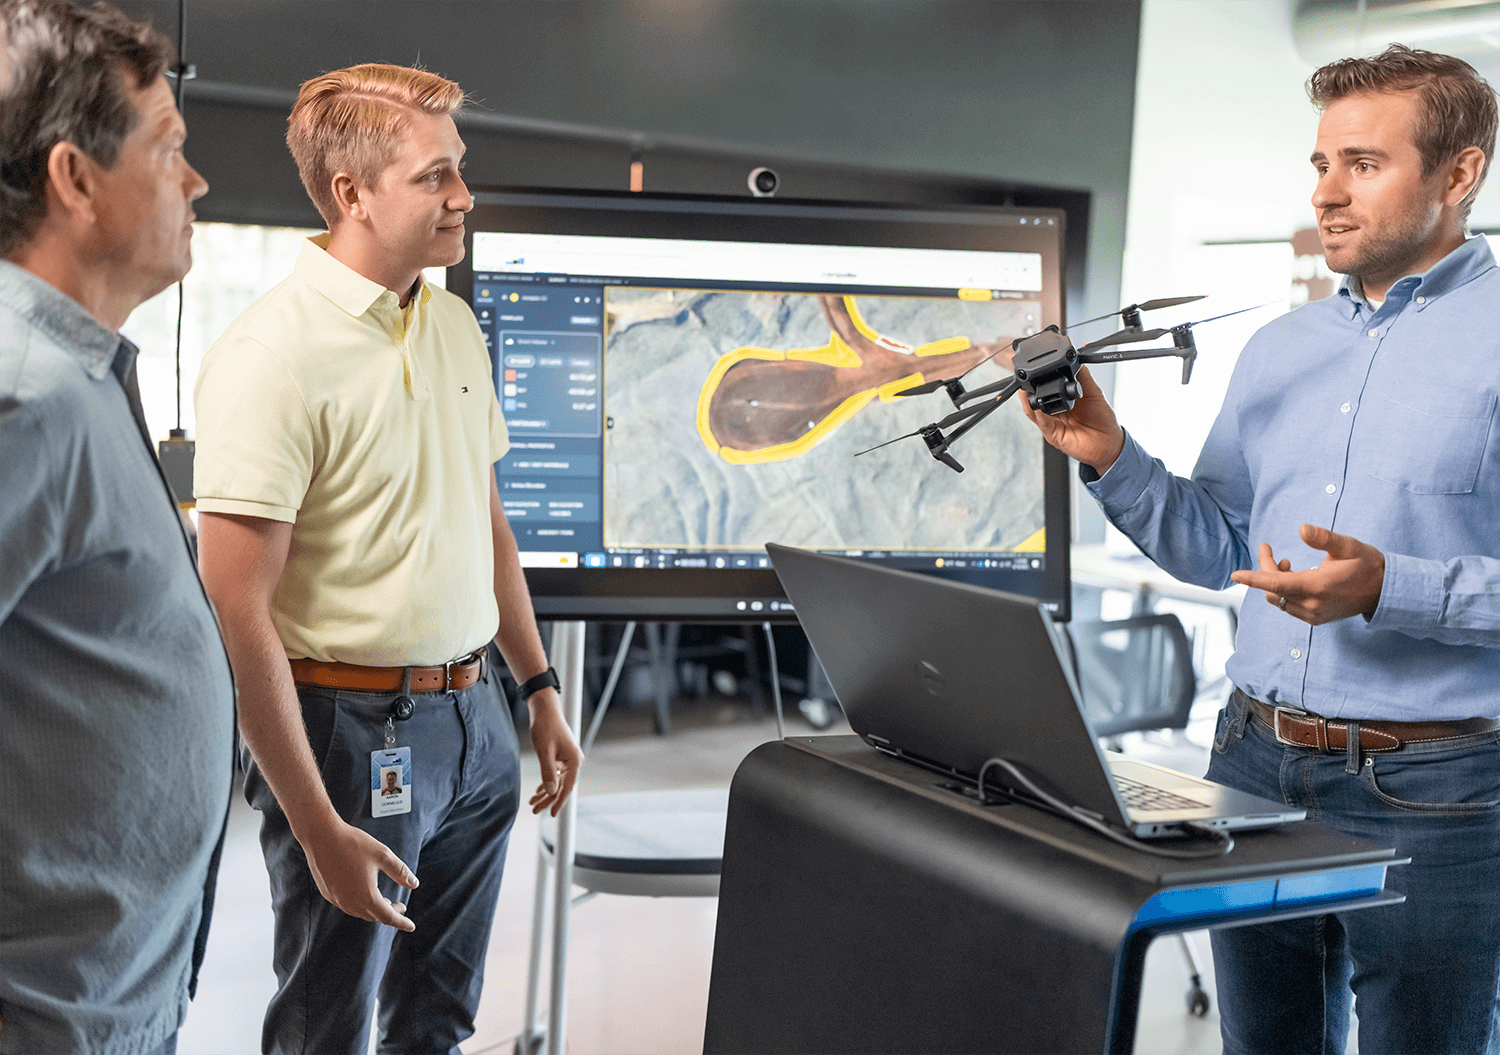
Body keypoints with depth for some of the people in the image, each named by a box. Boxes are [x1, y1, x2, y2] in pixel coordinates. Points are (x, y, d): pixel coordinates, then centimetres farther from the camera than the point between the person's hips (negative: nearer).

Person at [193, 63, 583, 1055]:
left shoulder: (455, 323, 7)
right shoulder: (273, 354, -19)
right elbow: (241, 615, -21)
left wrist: (538, 686, 16)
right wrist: (319, 832, -20)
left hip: (474, 713, 7)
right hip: (354, 729, -7)